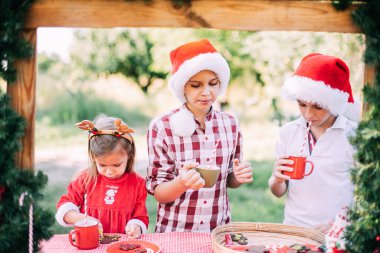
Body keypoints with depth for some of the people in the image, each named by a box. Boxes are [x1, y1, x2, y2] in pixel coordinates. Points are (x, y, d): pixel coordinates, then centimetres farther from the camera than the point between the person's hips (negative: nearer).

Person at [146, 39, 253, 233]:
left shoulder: (230, 124, 0)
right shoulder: (161, 127, -9)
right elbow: (157, 192, -5)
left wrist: (238, 177, -8)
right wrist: (182, 183, -23)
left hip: (219, 230, 3)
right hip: (174, 231, -3)